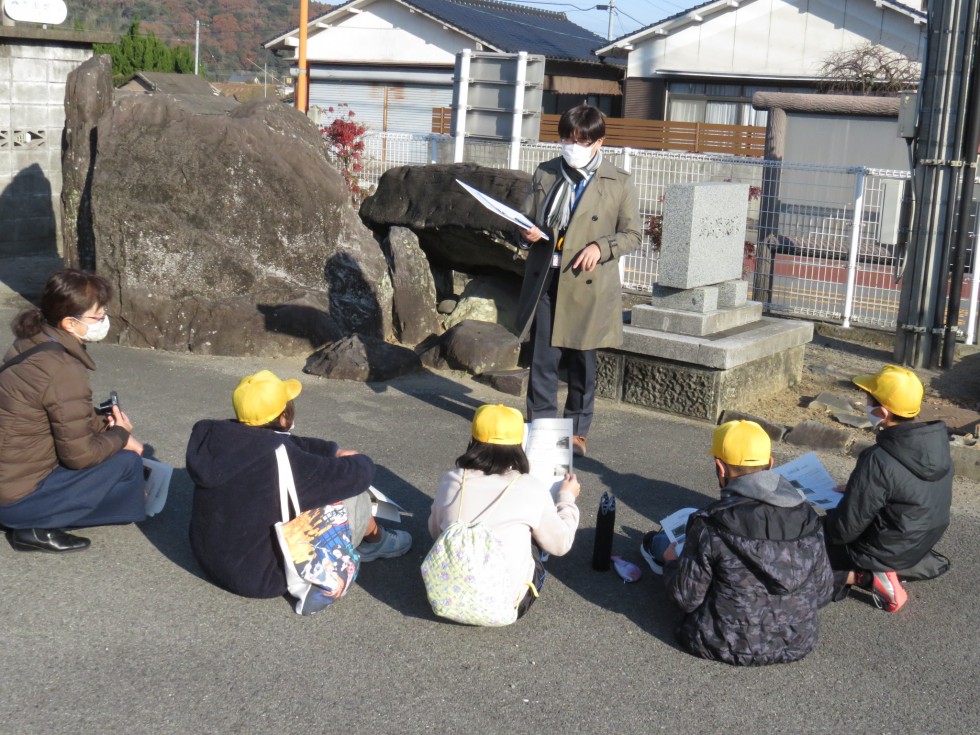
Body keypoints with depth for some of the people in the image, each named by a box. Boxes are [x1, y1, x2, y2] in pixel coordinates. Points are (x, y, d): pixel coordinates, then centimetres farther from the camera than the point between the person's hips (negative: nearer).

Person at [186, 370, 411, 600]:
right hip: (264, 577, -7)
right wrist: (361, 460, 5)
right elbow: (356, 475, -16)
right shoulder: (283, 460, -29)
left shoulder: (217, 436, -9)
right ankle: (375, 541, 31)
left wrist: (334, 451, 12)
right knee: (353, 495, 0)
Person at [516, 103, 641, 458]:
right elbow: (527, 217, 17)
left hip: (587, 285, -2)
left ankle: (577, 432, 20)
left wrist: (601, 247, -15)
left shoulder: (619, 183, 0)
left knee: (581, 362, 7)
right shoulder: (545, 174, 10)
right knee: (542, 358, 3)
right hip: (544, 280, 2)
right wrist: (527, 234, -6)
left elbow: (631, 234, 3)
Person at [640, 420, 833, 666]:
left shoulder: (711, 525, -23)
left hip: (731, 646, -4)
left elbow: (687, 598, -14)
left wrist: (671, 561, 8)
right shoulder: (807, 517, -9)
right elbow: (822, 593, 0)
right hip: (797, 645, 4)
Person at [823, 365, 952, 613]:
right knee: (832, 518, 28)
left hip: (887, 551, -8)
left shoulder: (878, 461, -31)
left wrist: (820, 522, -1)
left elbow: (845, 529, -23)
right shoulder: (937, 442, -9)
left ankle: (868, 577, -5)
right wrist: (852, 492, 11)